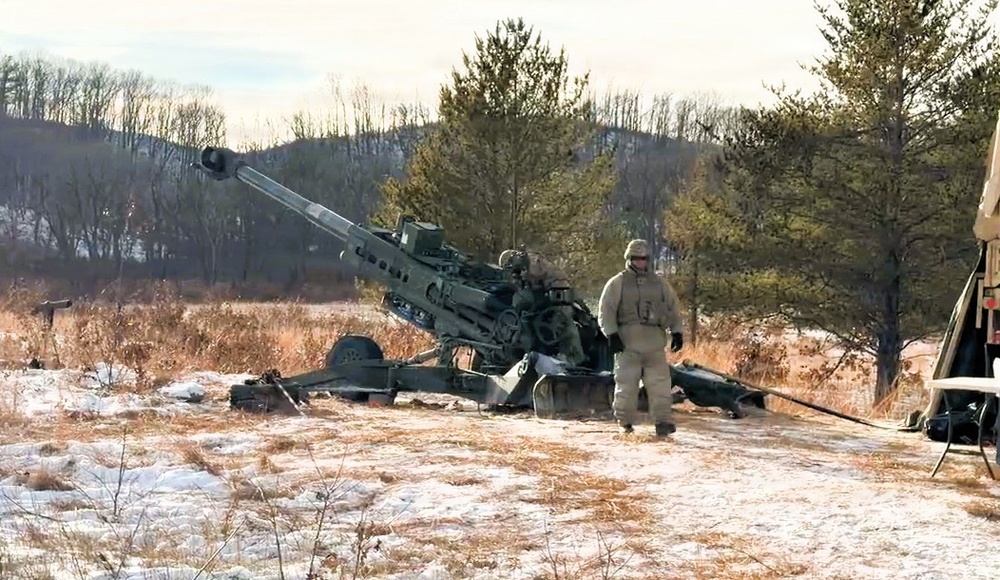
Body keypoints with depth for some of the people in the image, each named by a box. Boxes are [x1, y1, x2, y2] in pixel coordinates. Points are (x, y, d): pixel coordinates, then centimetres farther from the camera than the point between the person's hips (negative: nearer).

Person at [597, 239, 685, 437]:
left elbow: (674, 308, 20)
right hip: (627, 341, -2)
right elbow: (605, 311, 1)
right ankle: (625, 422, 8)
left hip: (654, 341, 2)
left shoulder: (659, 284, 17)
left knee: (660, 382, -5)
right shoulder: (617, 283, 7)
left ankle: (663, 421, -7)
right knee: (626, 382, -1)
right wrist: (612, 334, -10)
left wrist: (677, 332, 8)